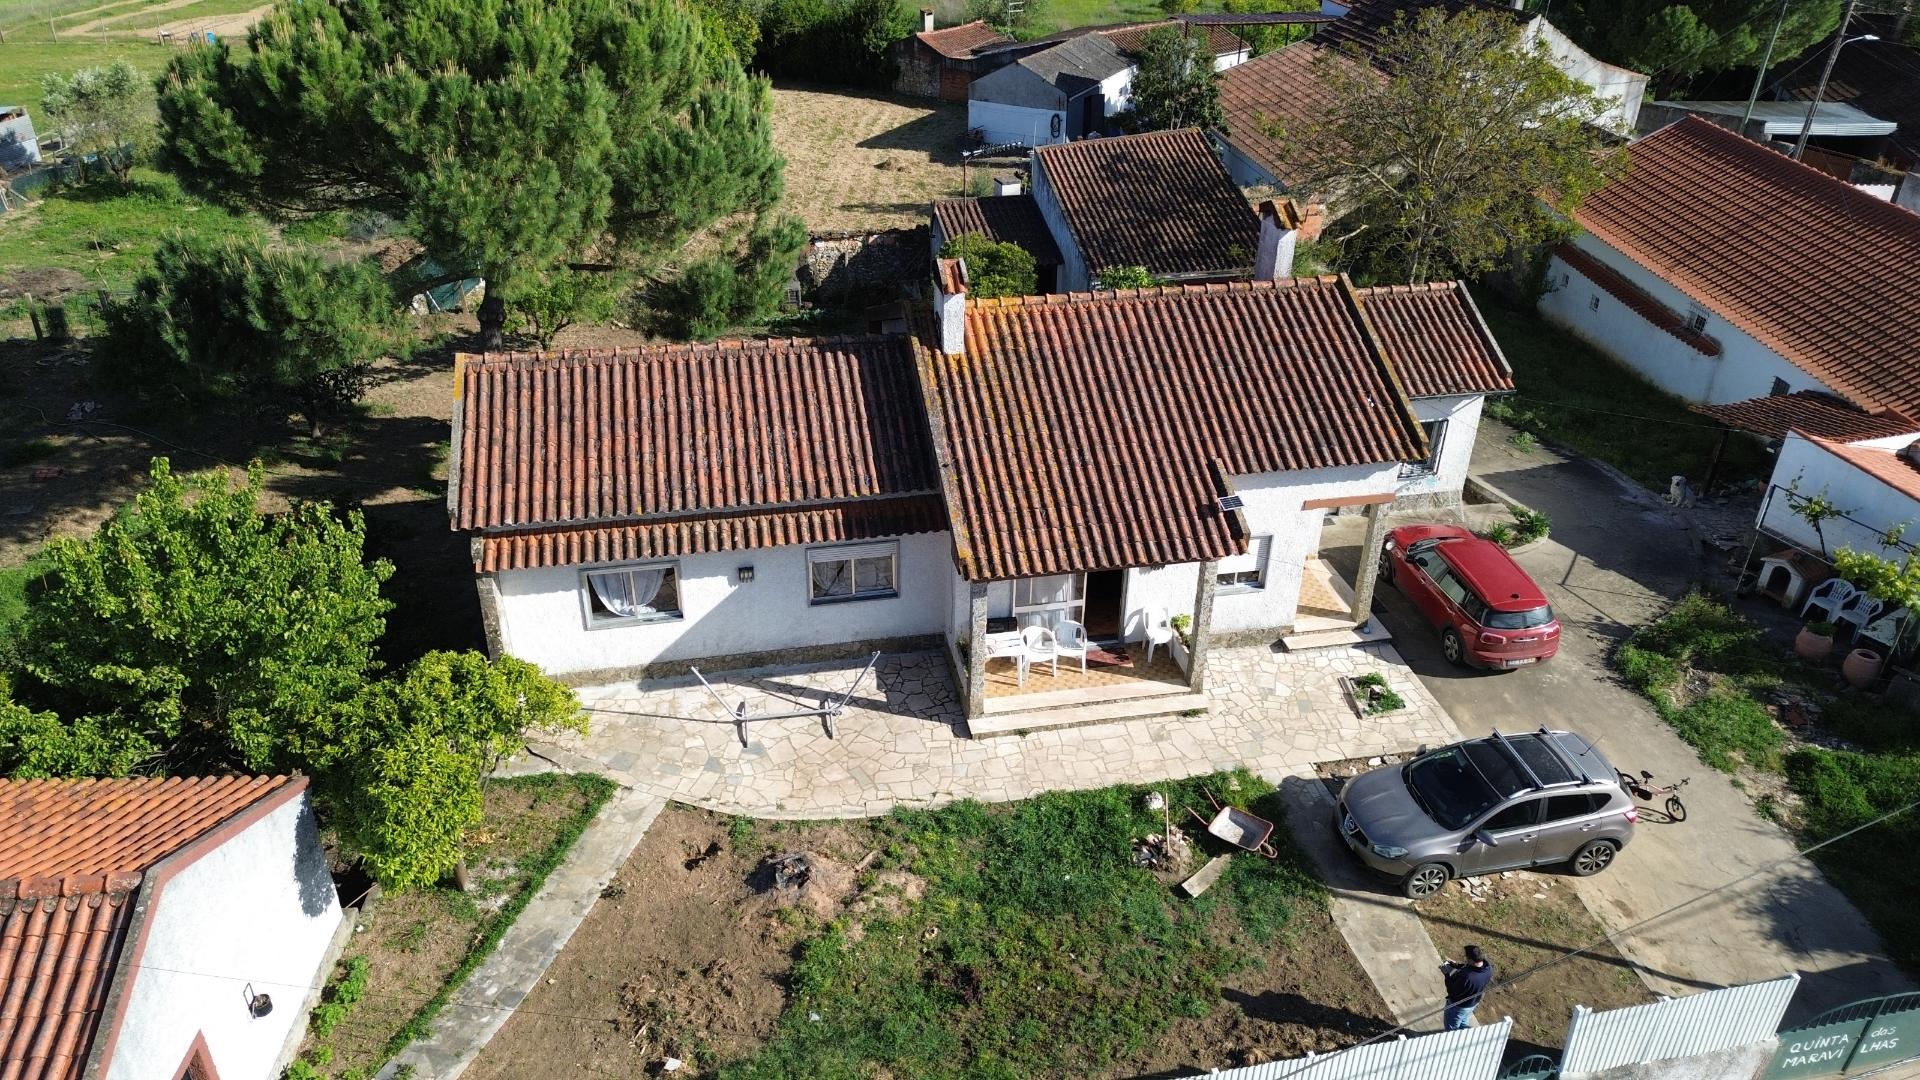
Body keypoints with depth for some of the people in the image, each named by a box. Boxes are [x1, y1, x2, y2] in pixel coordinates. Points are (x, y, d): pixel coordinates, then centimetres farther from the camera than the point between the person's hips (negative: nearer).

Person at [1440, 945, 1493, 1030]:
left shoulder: (1467, 977, -47)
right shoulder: (1488, 966, -24)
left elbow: (1453, 992, -29)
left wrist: (1447, 974, -20)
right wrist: (1458, 965, -6)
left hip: (1459, 1006, -7)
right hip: (1474, 1002, 7)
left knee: (1452, 1029, 23)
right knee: (1464, 1023, 36)